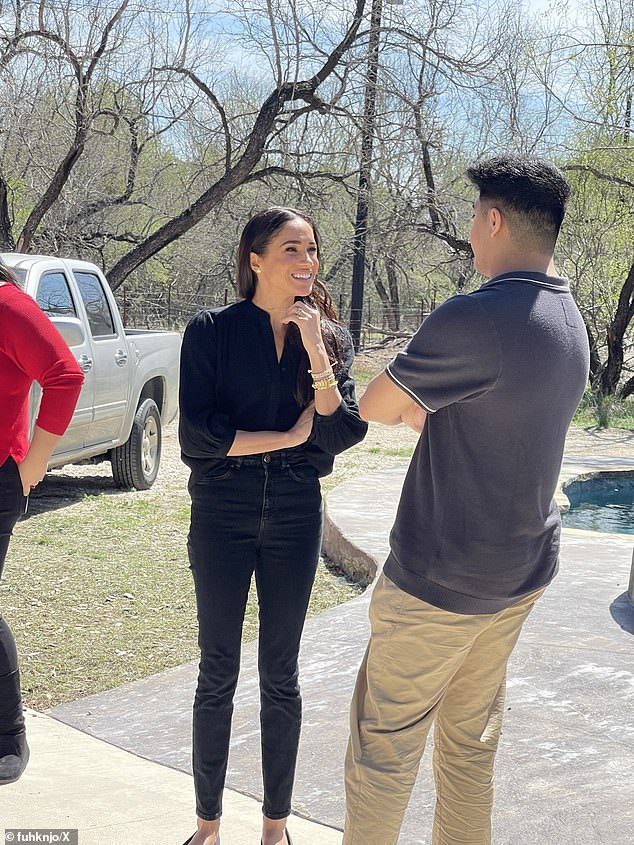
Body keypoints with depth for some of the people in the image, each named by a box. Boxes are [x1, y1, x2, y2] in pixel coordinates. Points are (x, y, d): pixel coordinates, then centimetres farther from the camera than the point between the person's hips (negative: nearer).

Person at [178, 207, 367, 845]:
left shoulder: (329, 336, 3)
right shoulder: (212, 330, -6)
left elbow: (343, 434, -8)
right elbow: (197, 433, -13)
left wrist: (317, 355, -17)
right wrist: (289, 438, -10)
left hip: (295, 518, 2)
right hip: (222, 516, -2)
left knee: (280, 676, 11)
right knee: (217, 674, 7)